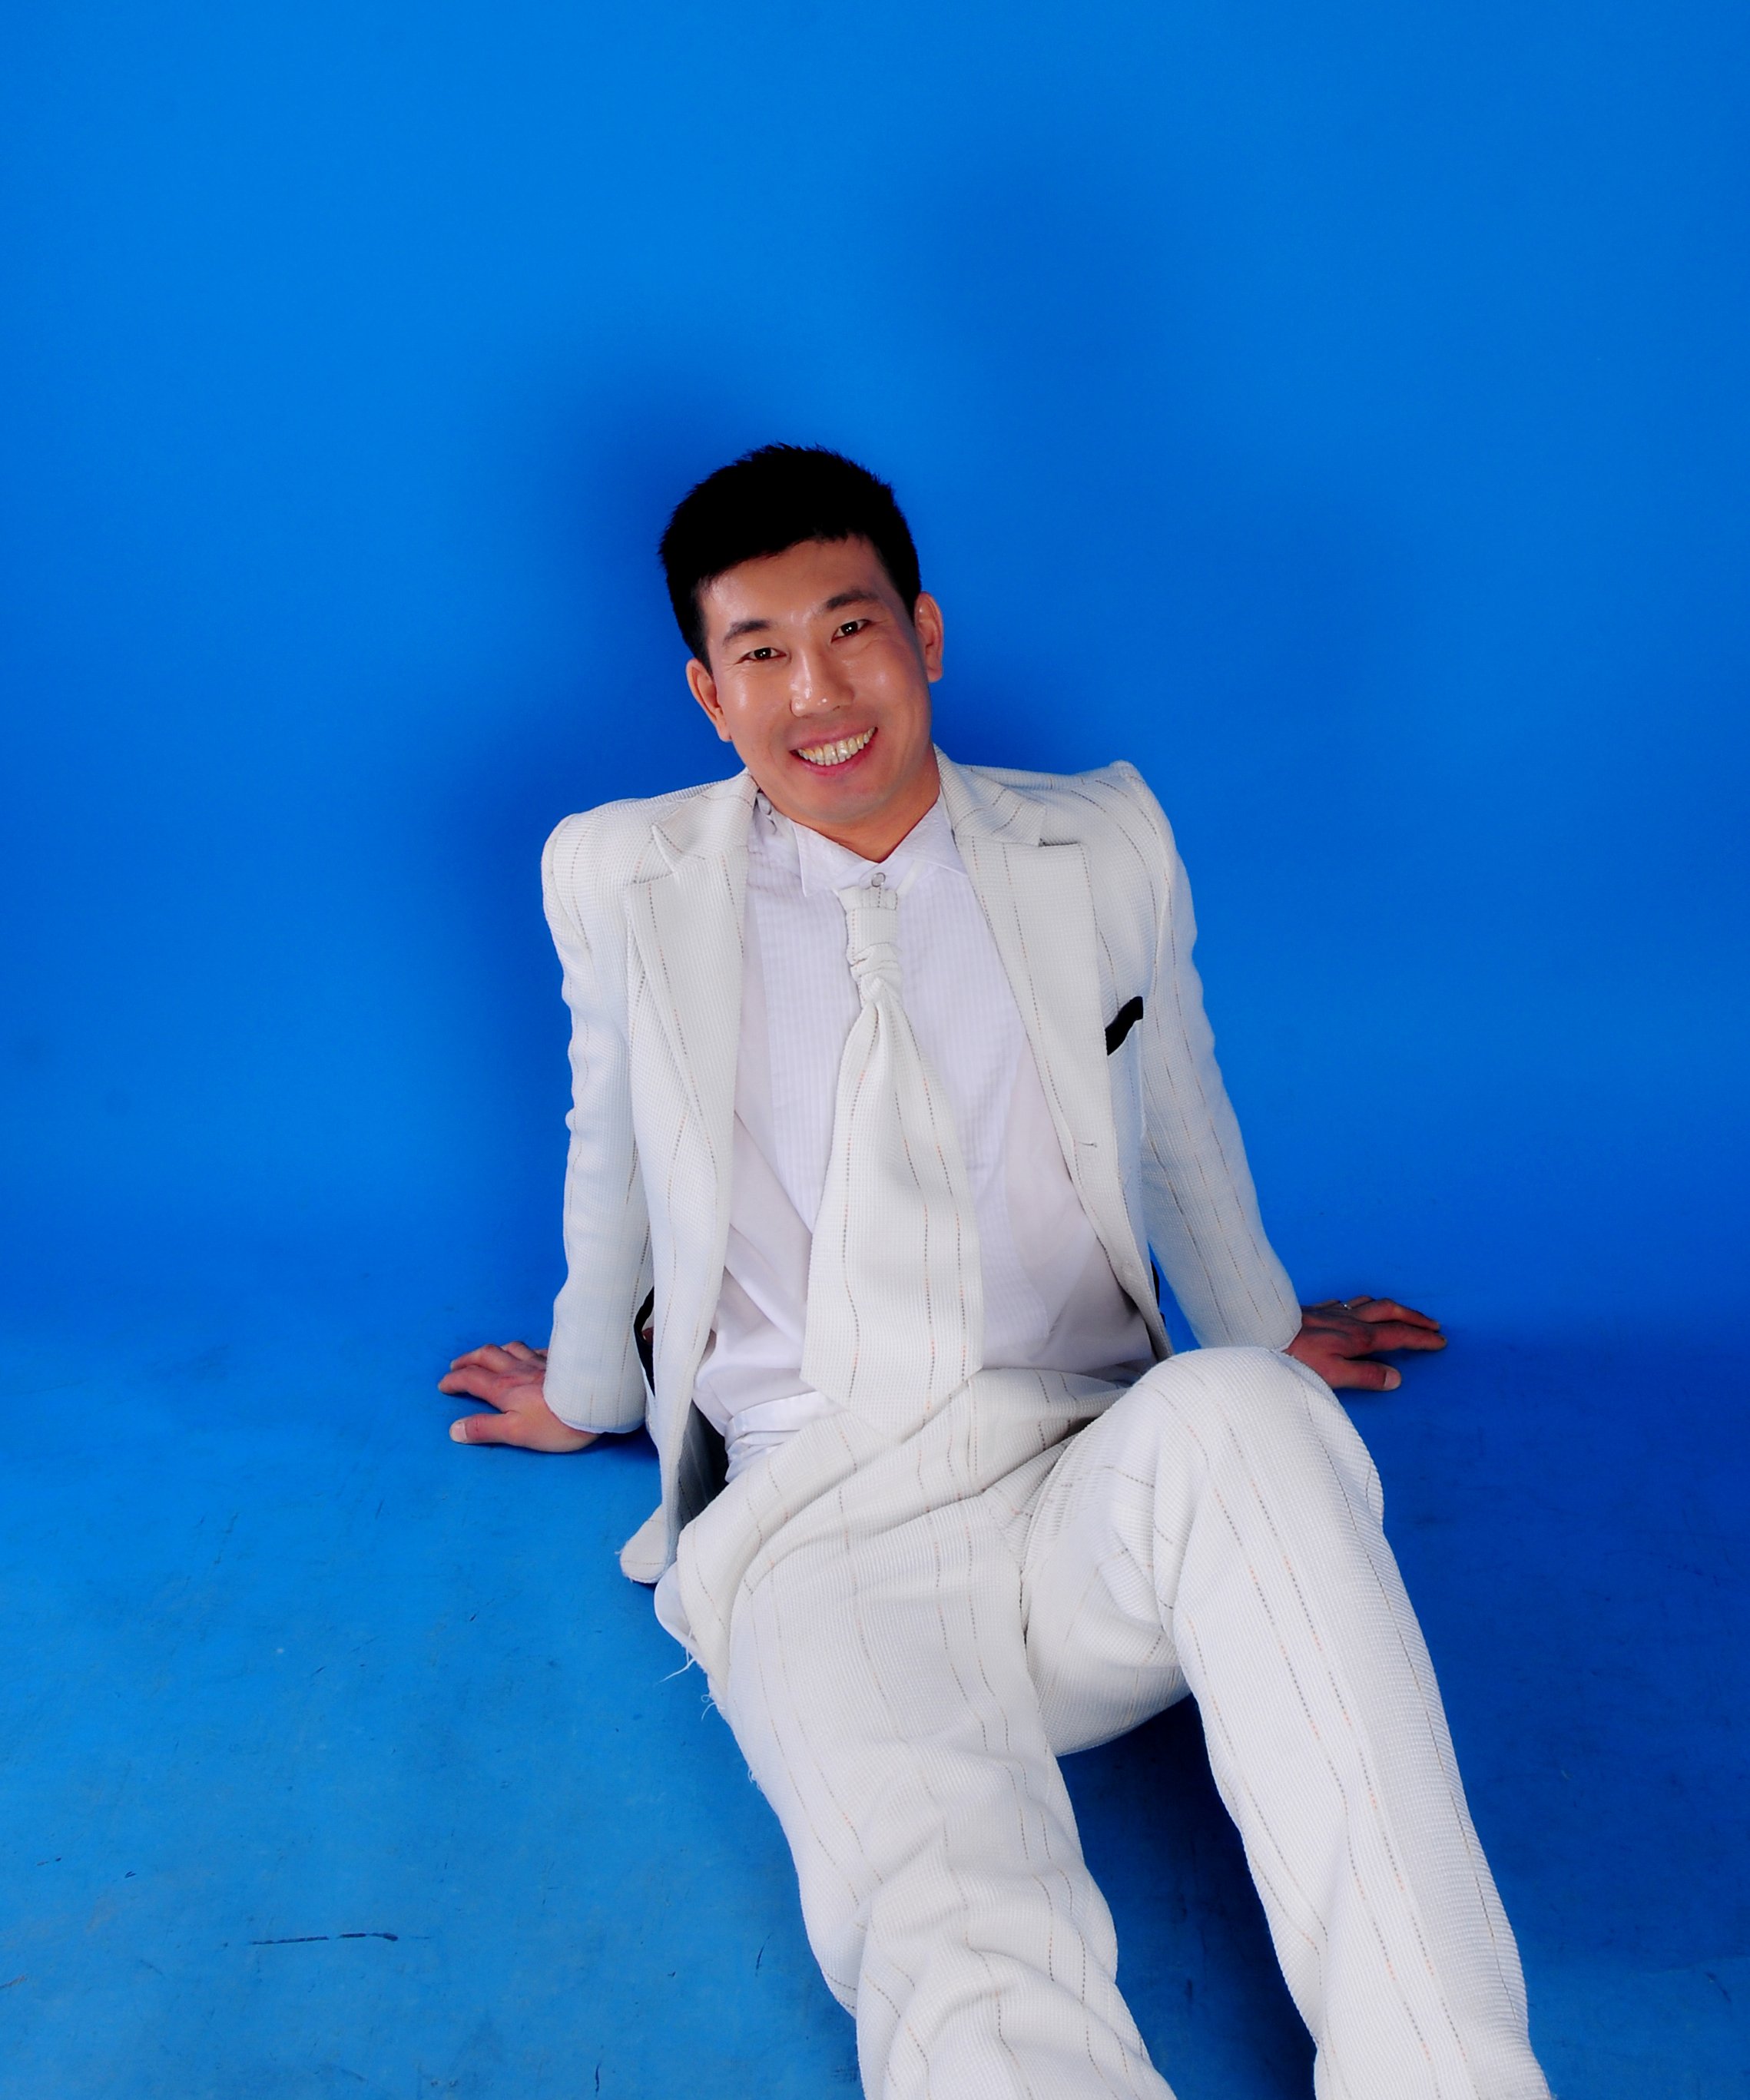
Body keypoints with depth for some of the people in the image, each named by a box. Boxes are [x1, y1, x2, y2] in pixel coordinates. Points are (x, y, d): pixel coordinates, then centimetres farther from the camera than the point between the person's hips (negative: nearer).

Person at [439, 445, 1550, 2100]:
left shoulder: (1109, 847, 10)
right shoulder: (616, 879, 6)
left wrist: (1259, 1340, 36)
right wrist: (587, 1390, 33)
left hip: (1093, 1485, 2)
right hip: (815, 1529, -1)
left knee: (1238, 1419, -36)